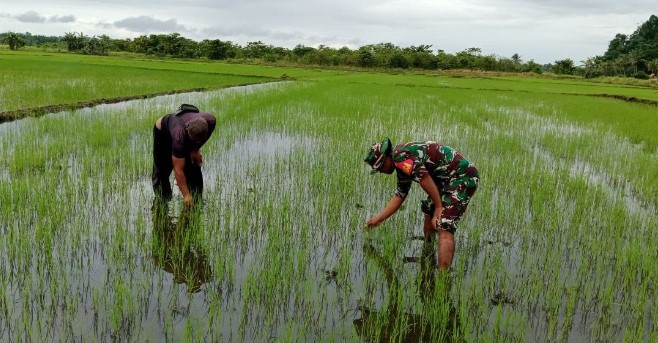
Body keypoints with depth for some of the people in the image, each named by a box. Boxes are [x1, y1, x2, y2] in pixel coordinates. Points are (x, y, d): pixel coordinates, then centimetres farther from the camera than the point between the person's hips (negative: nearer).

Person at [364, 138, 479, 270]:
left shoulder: (399, 155, -15)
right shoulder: (403, 165, 17)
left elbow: (424, 178, -23)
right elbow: (399, 196, 25)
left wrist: (439, 207, -14)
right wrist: (377, 219, 27)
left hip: (462, 176, -11)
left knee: (444, 227, -18)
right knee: (429, 222, 19)